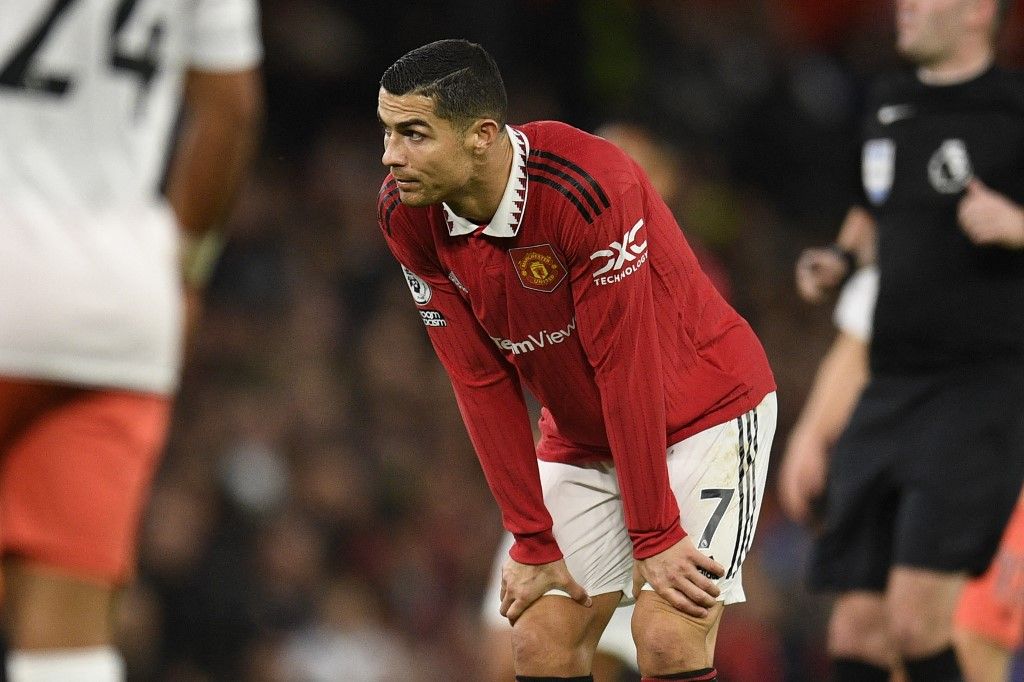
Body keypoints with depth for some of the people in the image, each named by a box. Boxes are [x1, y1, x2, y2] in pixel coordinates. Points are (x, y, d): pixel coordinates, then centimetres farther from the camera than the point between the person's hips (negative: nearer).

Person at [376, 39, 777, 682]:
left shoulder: (590, 187, -31)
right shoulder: (406, 214, -12)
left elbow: (626, 367, -27)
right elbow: (483, 382, -7)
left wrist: (653, 536, -22)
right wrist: (534, 542, -8)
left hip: (704, 408, -6)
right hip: (581, 433, 6)